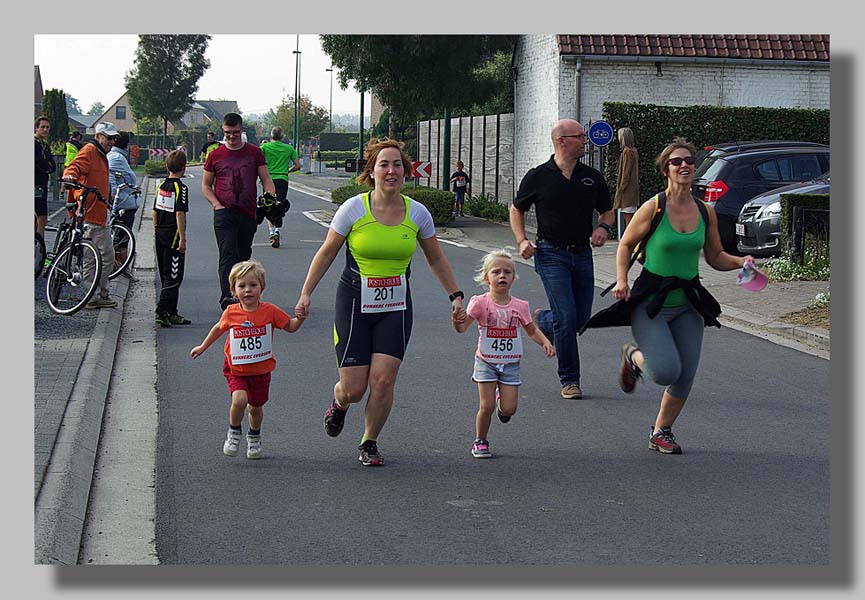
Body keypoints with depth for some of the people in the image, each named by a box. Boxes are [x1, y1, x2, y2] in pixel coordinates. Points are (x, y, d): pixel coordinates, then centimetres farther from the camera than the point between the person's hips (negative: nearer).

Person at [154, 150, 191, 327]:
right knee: (174, 277, -6)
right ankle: (161, 311, -15)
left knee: (166, 276, 13)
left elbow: (155, 212, 14)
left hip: (160, 235, 8)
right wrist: (183, 238, -17)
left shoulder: (161, 186, 10)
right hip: (173, 236, -8)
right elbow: (180, 214, -18)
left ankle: (171, 313, 18)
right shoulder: (180, 188, -12)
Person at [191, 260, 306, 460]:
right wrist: (202, 347, 23)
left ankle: (254, 437, 41)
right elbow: (218, 328, 15)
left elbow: (290, 327, 2)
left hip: (261, 370, 1)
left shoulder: (270, 311, -9)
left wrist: (299, 319, -20)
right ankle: (234, 432, 5)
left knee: (256, 407, 12)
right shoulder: (231, 312, -6)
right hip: (236, 370, -1)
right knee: (239, 400, -23)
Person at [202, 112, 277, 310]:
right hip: (224, 213, -2)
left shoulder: (255, 152, 7)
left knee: (243, 256, 11)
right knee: (227, 254, -16)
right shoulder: (215, 155, 6)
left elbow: (266, 180, 8)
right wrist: (217, 205, -5)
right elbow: (206, 185, 11)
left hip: (248, 214, 2)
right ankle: (226, 296, -27)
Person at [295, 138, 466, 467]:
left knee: (383, 380, -11)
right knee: (353, 388, -3)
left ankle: (369, 443, 14)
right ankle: (338, 404, 36)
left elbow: (436, 259, 14)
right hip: (354, 304, -2)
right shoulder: (354, 209, -8)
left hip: (396, 307, 2)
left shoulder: (417, 213, -1)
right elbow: (326, 254, 2)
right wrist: (306, 294, -3)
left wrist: (455, 295, 12)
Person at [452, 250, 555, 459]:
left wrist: (545, 343, -5)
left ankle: (501, 401, 35)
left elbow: (532, 330, 12)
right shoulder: (480, 303, -9)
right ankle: (480, 442, 16)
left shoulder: (520, 306, 0)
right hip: (486, 362, -2)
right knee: (486, 406, -6)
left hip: (510, 363, 2)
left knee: (509, 410, -1)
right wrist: (457, 322, -38)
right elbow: (463, 327, -15)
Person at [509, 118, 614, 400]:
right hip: (551, 254, -4)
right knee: (566, 318, -12)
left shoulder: (592, 177, 7)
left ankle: (541, 321, 38)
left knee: (581, 319, 6)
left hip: (582, 254, 4)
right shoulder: (538, 177, -2)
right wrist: (522, 241, -4)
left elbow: (607, 210, 18)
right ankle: (569, 380, 0)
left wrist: (603, 228, -4)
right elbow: (517, 209, 10)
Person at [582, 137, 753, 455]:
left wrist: (741, 262, -7)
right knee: (666, 372, -19)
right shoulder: (652, 209, -10)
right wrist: (622, 281, -12)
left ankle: (661, 432, 26)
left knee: (685, 378, 2)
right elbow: (625, 245, 3)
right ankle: (634, 357, 17)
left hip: (688, 303, 5)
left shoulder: (706, 212, 2)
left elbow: (715, 258, 12)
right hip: (650, 300, -4)